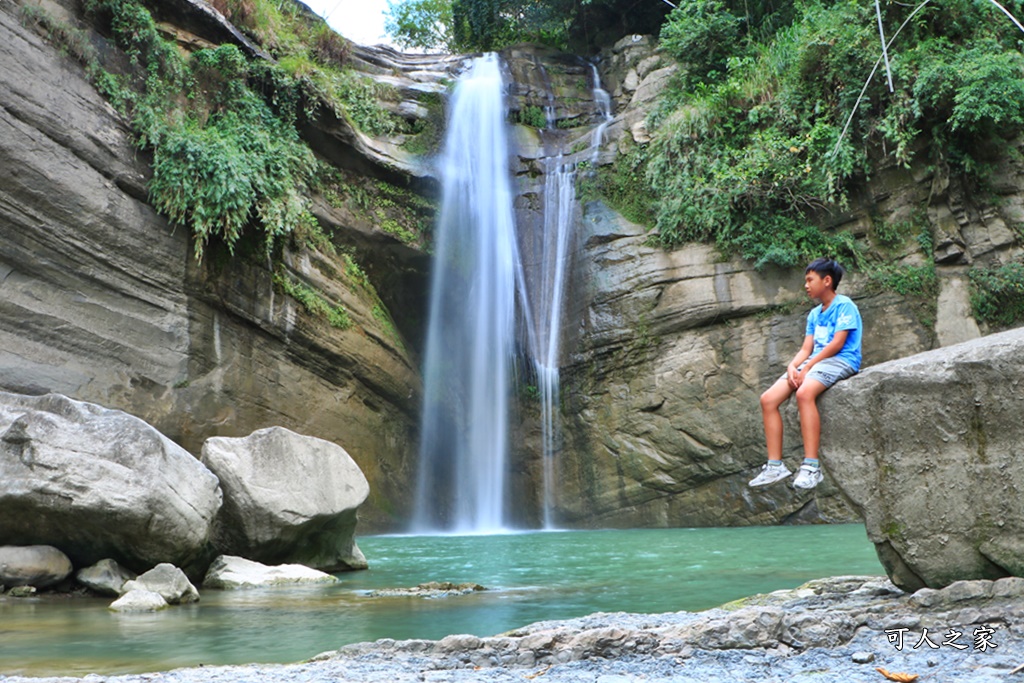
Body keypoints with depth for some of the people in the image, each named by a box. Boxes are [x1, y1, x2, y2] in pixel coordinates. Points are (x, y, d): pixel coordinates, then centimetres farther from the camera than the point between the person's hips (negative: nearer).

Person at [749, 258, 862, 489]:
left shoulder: (844, 305, -2)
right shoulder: (814, 314, 23)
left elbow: (837, 343, -13)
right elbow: (806, 349, 15)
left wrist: (807, 367, -17)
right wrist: (792, 366, -6)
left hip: (840, 361, -8)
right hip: (812, 363, 8)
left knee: (804, 393, -38)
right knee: (768, 399, -10)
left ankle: (811, 466, -40)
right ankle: (775, 465, -11)